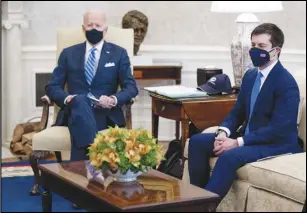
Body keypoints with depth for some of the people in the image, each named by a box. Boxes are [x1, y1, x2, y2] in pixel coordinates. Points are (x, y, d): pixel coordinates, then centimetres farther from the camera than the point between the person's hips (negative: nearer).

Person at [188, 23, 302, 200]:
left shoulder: (286, 83, -17)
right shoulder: (250, 75, 9)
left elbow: (278, 130, -23)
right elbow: (238, 112, 14)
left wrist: (238, 143, -24)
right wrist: (223, 132, -9)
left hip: (277, 144, -9)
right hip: (248, 137, 9)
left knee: (230, 156, -34)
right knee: (197, 141, -2)